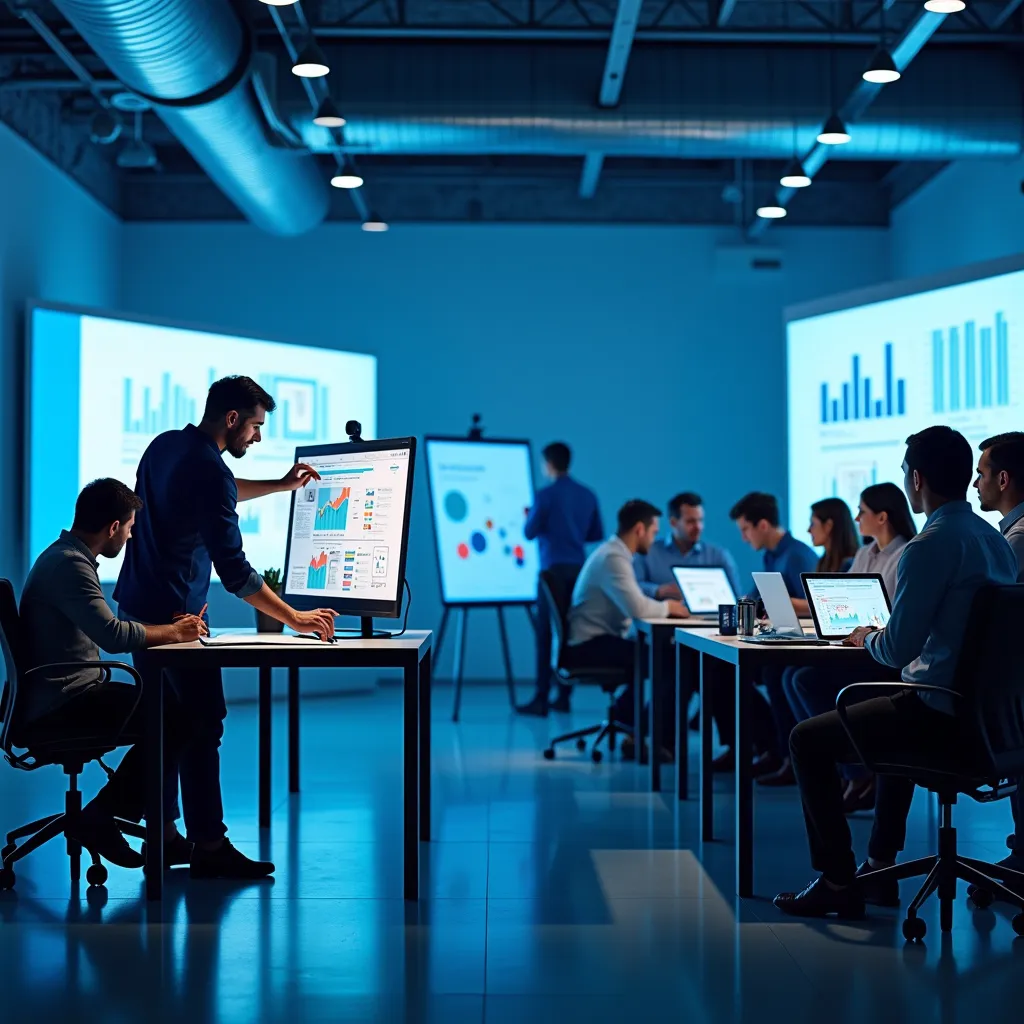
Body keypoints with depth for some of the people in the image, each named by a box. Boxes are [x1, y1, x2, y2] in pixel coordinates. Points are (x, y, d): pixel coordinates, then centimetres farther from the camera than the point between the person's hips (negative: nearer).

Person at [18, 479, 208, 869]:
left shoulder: (67, 557, 16)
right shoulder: (69, 565, -18)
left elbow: (103, 630, 20)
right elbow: (113, 636, -28)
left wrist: (169, 627, 8)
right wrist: (172, 634, -12)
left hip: (67, 694, 11)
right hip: (56, 707, -11)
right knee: (171, 719, -16)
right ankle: (98, 821, -6)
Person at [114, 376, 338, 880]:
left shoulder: (165, 445, 10)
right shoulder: (210, 471, -19)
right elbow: (235, 573, -20)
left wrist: (281, 485, 31)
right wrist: (294, 619, -16)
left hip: (138, 606, 10)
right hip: (174, 613, -10)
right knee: (202, 724, -6)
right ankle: (208, 846, -4)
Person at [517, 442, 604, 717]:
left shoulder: (546, 495, -8)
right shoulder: (588, 495, 9)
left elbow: (530, 532, -4)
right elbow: (597, 534, 14)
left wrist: (529, 516, 17)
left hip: (555, 569, -6)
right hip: (580, 569, 6)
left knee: (546, 633, -4)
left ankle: (541, 699, -6)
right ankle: (563, 696, 11)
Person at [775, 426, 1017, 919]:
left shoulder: (930, 546, -19)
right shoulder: (994, 540, 10)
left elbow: (899, 649, -20)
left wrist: (867, 638, 1)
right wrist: (883, 635, 23)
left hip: (942, 720, -9)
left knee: (808, 739, 6)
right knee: (894, 718, 38)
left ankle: (838, 883, 8)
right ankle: (879, 869, 38)